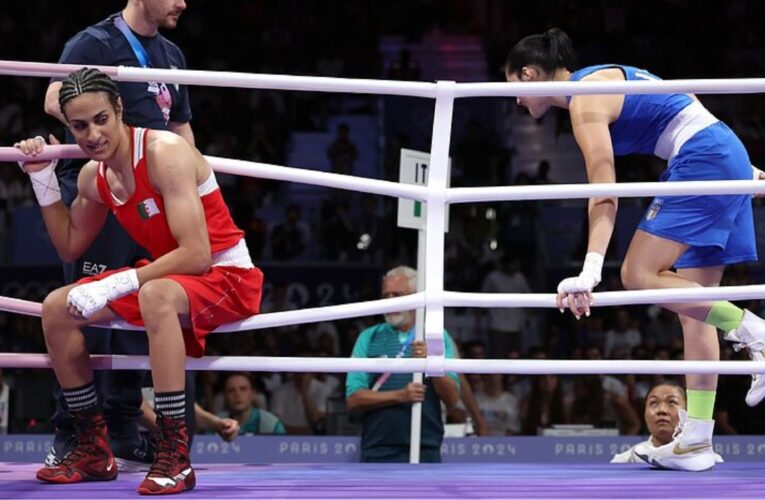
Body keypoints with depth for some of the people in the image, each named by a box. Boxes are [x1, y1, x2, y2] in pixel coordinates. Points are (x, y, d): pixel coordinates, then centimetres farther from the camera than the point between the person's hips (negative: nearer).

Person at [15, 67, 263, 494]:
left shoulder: (165, 153, -24)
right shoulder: (94, 177, 1)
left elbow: (197, 256, -31)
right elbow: (70, 248, 17)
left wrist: (114, 286, -32)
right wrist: (43, 179, 6)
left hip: (227, 276, -9)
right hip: (167, 277, 9)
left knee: (155, 297, -40)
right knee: (57, 309, 2)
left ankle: (175, 456, -37)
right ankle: (94, 450, 10)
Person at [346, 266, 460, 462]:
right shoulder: (368, 338, 8)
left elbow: (452, 398, 0)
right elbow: (353, 399, -1)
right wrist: (400, 395, -14)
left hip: (425, 451, -1)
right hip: (377, 452, 1)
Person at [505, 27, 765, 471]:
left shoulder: (585, 100, -10)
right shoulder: (608, 79, 19)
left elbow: (604, 197, -19)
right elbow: (675, 108, 24)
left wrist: (590, 272, -27)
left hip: (702, 160, -10)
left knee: (639, 274, -15)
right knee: (693, 308, 5)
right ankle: (697, 442, 3)